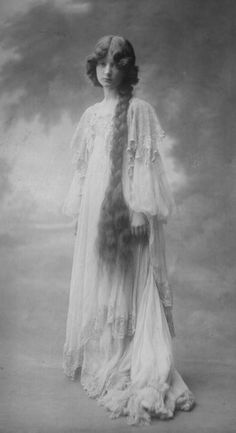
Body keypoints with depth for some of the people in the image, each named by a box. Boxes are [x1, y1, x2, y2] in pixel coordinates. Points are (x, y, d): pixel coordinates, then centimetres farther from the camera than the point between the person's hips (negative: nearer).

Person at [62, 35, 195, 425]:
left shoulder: (139, 110, -3)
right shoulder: (91, 115, 13)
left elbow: (145, 162, -10)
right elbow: (83, 166, 15)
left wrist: (140, 209, -16)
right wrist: (78, 209, 12)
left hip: (125, 208, -6)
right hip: (95, 207, 6)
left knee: (128, 284, -1)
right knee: (94, 283, 11)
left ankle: (139, 372, 8)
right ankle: (98, 359, 26)